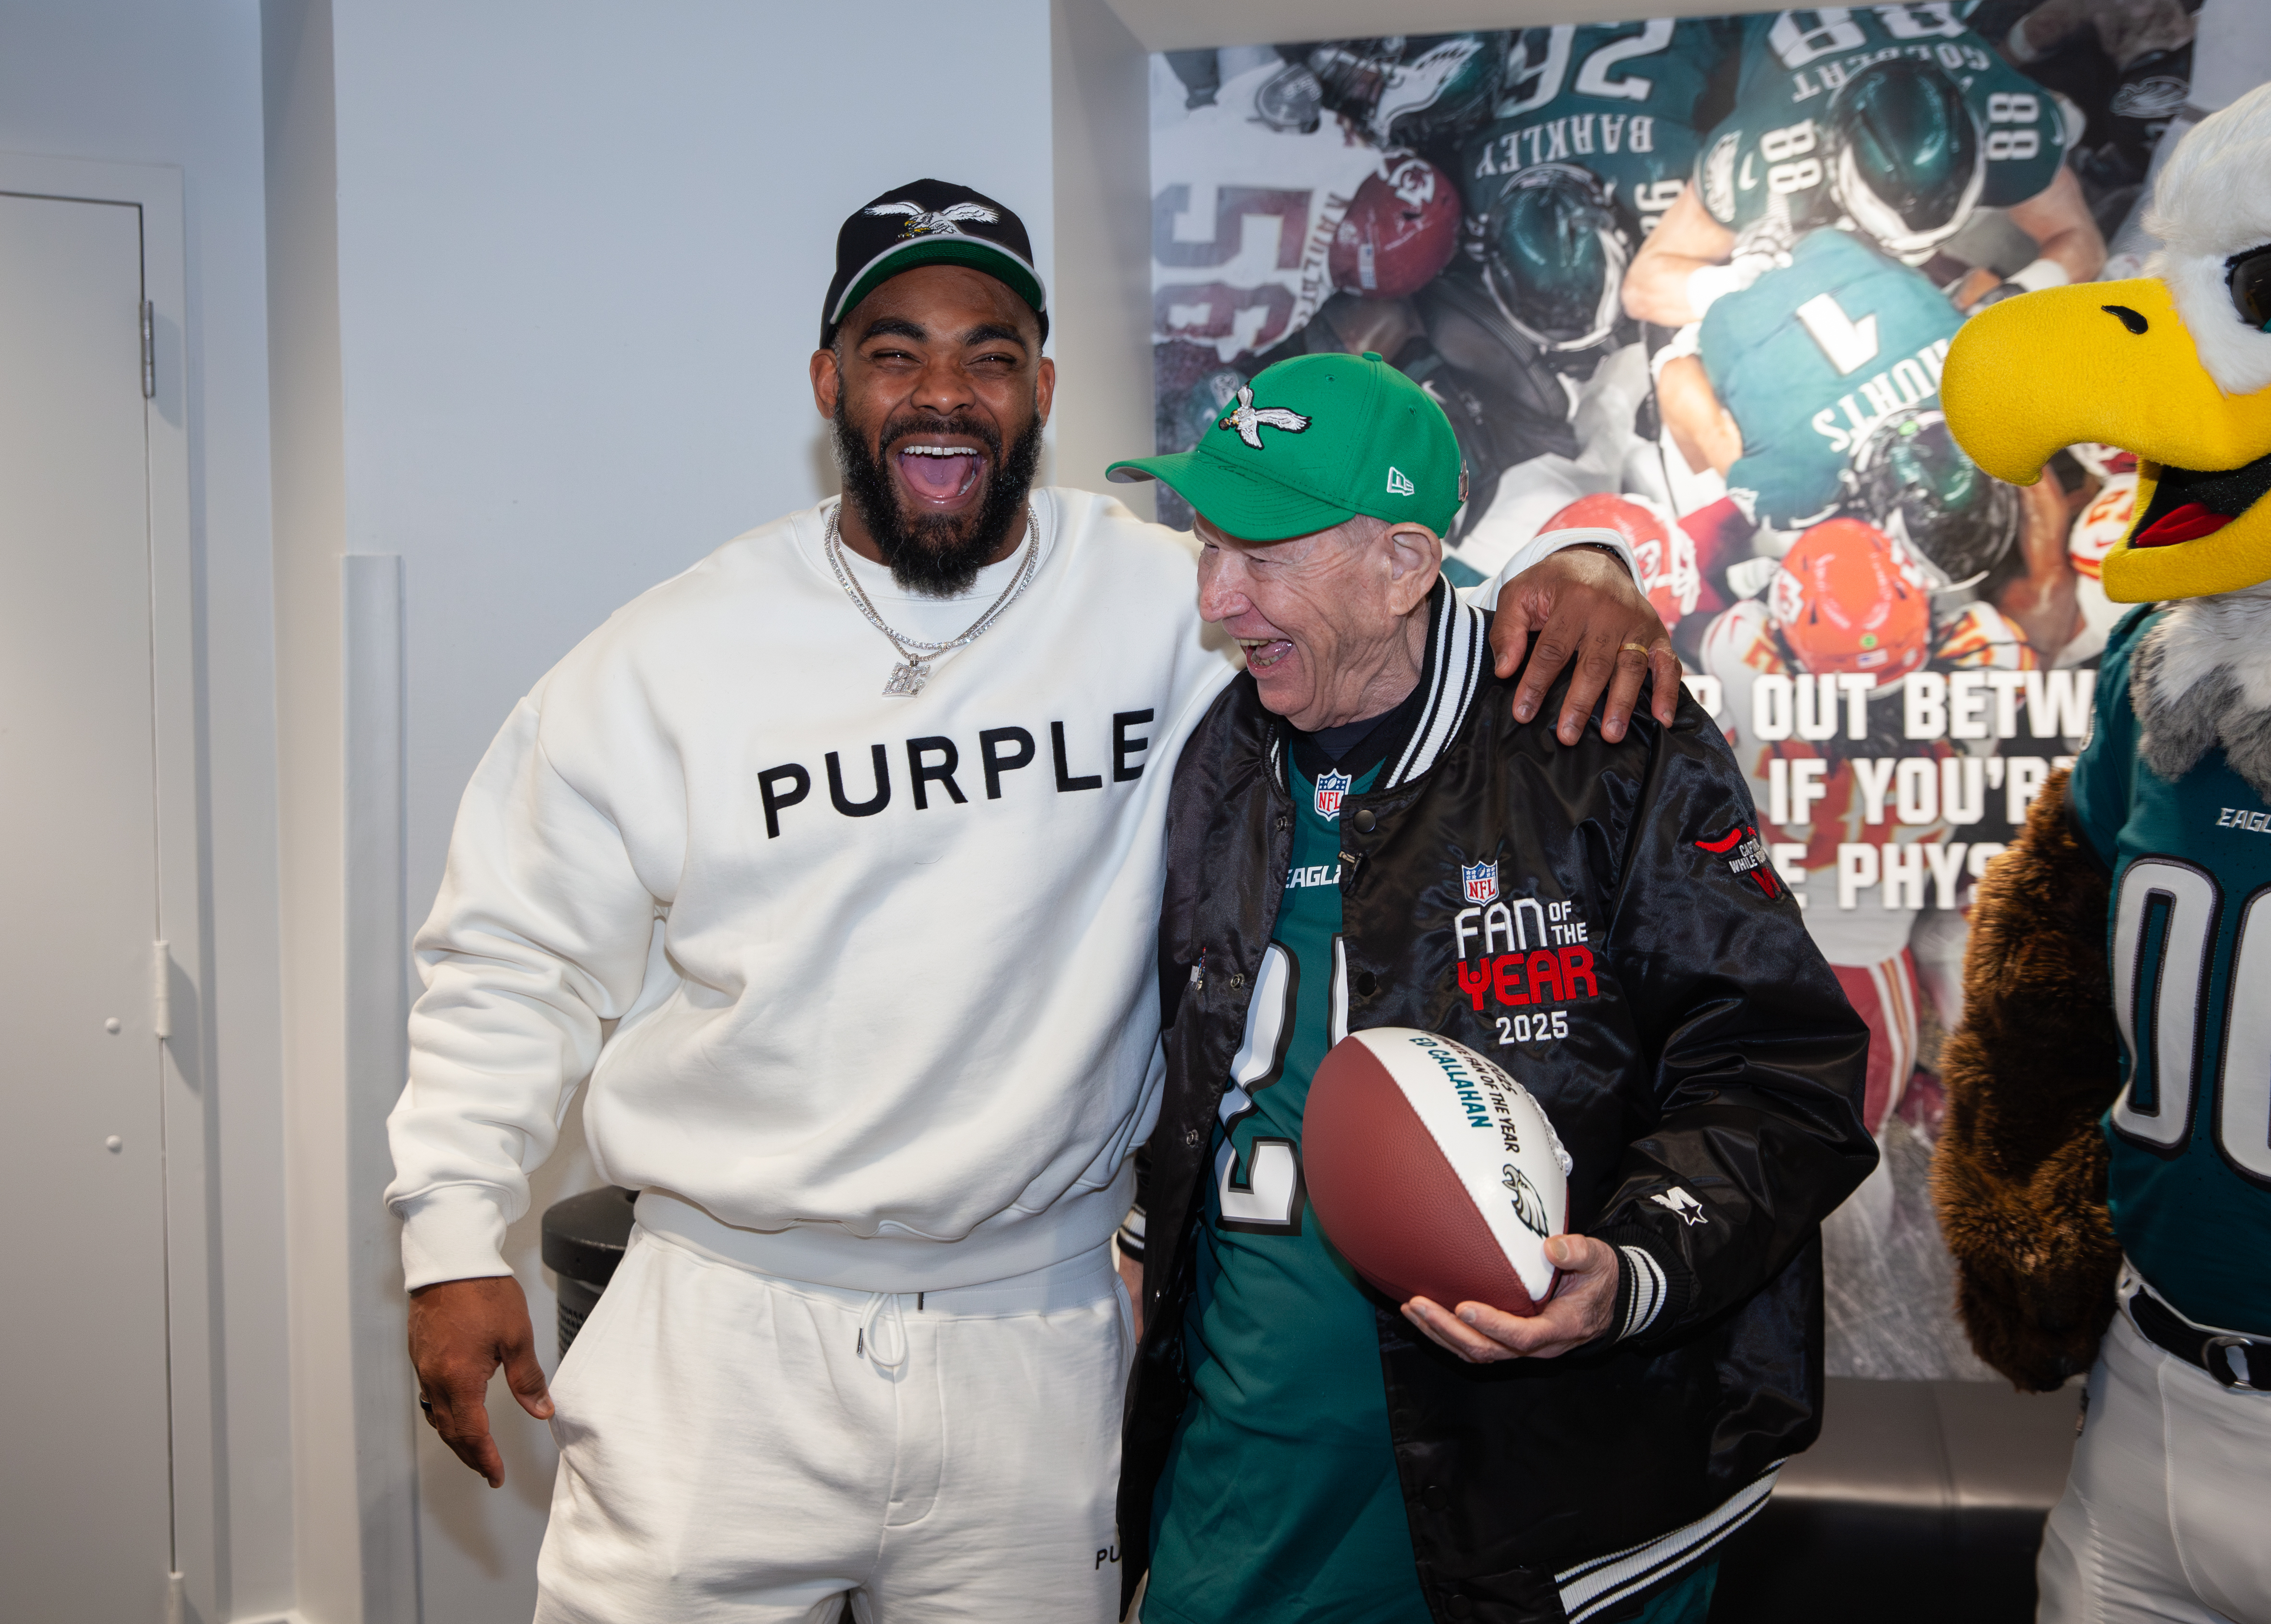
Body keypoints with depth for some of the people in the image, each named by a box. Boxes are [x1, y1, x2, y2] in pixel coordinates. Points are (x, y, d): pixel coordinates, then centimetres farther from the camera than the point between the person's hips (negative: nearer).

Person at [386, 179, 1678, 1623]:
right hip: (724, 1340, 0)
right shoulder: (670, 656, -1)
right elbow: (515, 962, 5)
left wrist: (1571, 571, -15)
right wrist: (457, 1242, 1)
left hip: (1036, 1347, 1)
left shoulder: (1165, 602, -4)